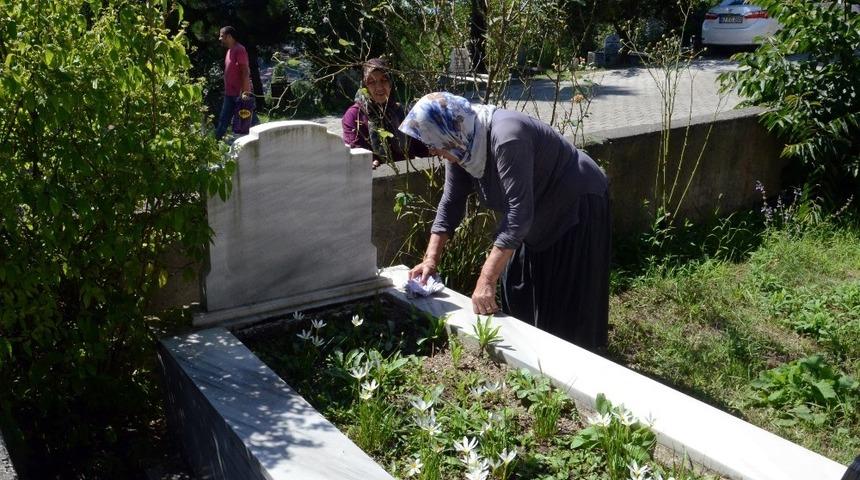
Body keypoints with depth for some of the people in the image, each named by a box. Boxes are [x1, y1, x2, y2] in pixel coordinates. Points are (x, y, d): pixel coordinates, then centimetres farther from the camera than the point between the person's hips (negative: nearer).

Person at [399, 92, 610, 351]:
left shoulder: (506, 139, -35)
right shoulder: (461, 145, -8)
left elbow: (518, 215, -38)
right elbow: (450, 203, 0)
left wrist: (486, 280, -38)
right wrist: (431, 260, -7)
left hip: (578, 206, -9)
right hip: (542, 215, 9)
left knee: (568, 311, -6)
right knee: (518, 297, 13)